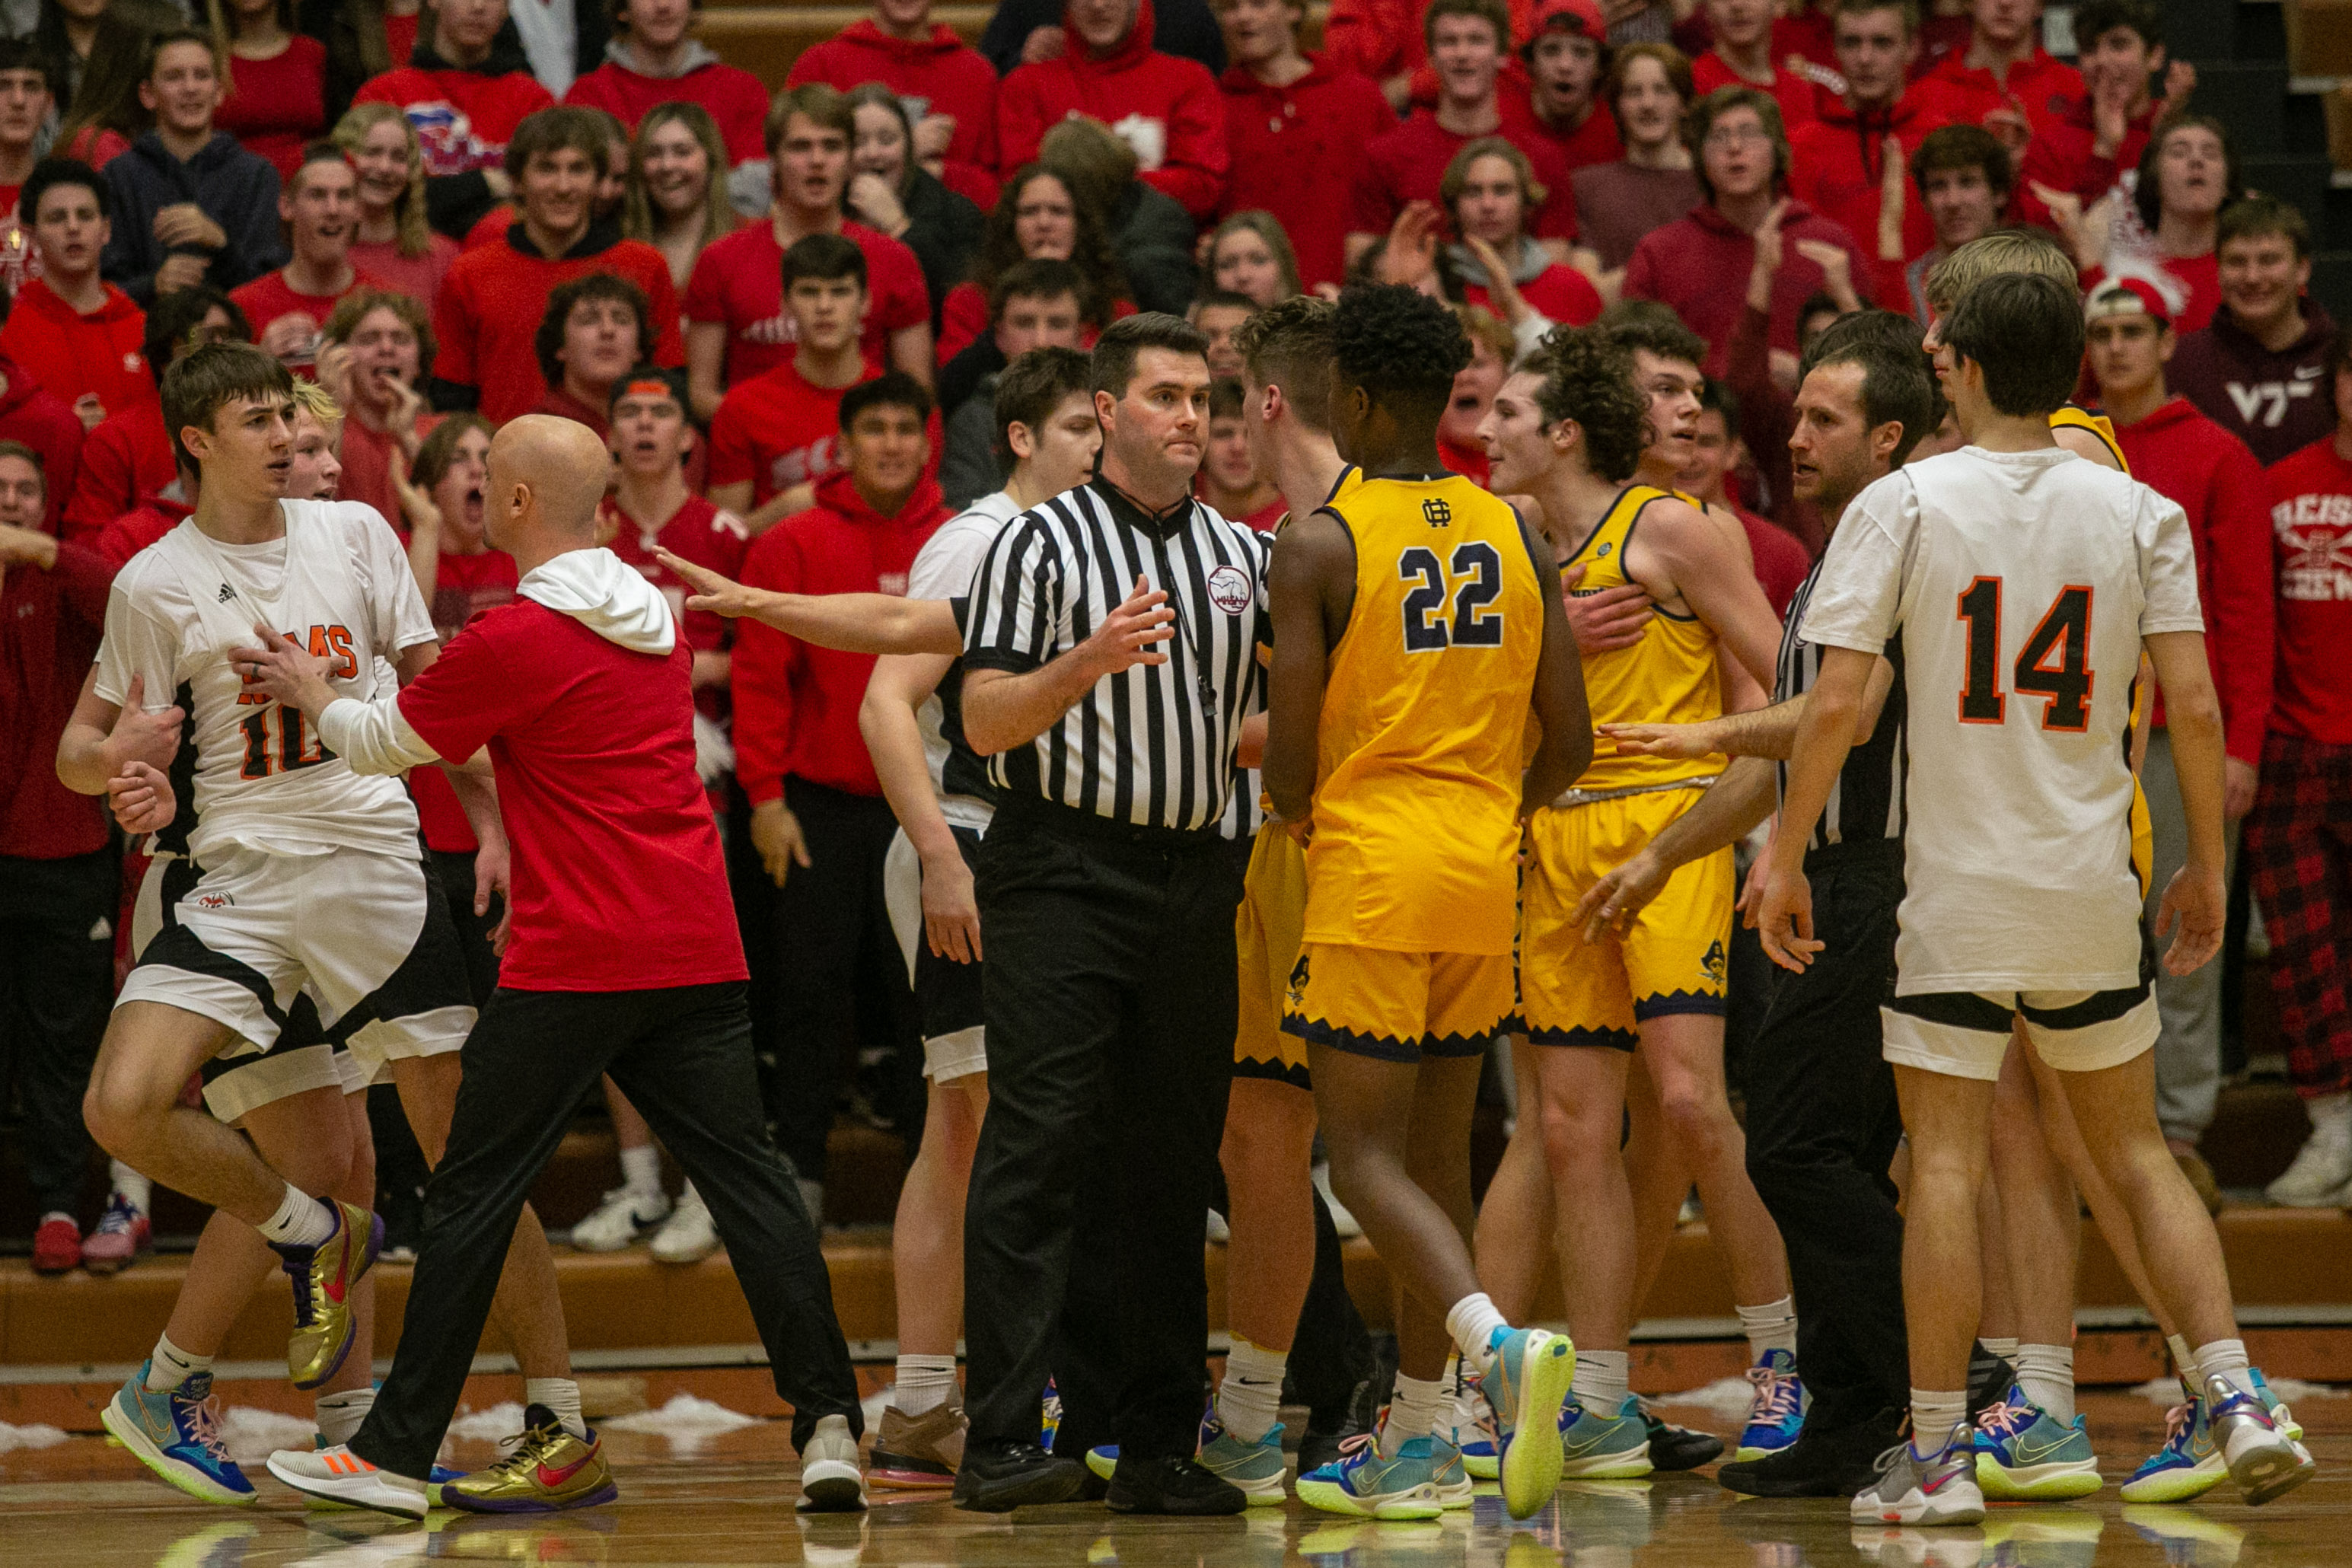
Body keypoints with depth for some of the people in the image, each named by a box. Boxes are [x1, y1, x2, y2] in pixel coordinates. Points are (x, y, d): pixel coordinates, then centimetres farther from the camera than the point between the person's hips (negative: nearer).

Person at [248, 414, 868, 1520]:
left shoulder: (513, 641, -11)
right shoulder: (655, 618, 11)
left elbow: (386, 742, 4)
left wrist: (312, 691, 22)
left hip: (572, 963, -6)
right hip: (698, 951, 6)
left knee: (474, 1191, 2)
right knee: (747, 1179, 3)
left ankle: (397, 1452, 6)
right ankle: (827, 1423, -8)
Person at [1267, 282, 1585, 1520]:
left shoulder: (1320, 544, -9)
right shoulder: (1514, 539, 7)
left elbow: (1290, 758, -10)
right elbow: (1567, 744, 6)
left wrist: (1295, 815, 12)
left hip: (1369, 873, -6)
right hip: (1484, 875, 6)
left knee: (1367, 1158, -4)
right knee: (1437, 1152, 13)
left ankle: (1498, 1341, -28)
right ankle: (1415, 1446, 16)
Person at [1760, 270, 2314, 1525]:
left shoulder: (1903, 502, -6)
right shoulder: (2139, 513, 1)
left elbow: (1833, 702, -11)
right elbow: (2195, 708, -3)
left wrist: (1784, 857, -3)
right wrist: (2206, 867, 8)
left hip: (1954, 885, -3)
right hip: (2093, 886, 3)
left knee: (1944, 1161, 1)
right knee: (2134, 1152, 14)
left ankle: (1937, 1456, 1)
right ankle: (2238, 1407, 4)